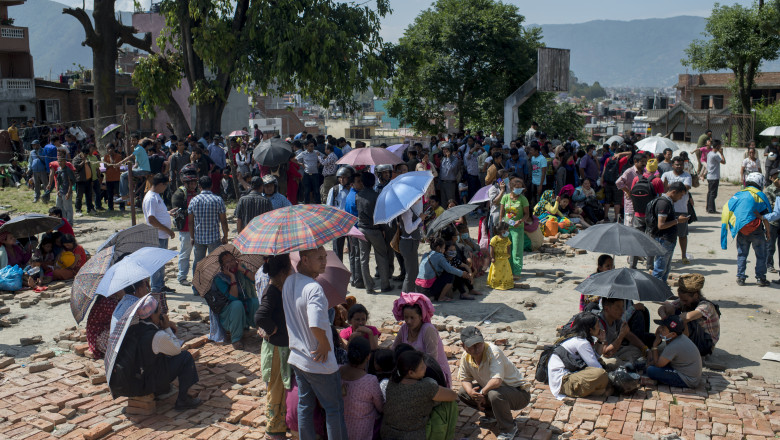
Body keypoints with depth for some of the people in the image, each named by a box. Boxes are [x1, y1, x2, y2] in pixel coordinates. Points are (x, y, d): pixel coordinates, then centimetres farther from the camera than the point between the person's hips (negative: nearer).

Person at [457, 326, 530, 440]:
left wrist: (481, 393, -23)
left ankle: (509, 429, -12)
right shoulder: (466, 356, -7)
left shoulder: (493, 351, -29)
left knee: (495, 394, -38)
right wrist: (470, 391, -17)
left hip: (518, 393, -7)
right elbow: (464, 378, 5)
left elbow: (497, 381, -38)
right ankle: (492, 414, 14)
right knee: (463, 392, -3)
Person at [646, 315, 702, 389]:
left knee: (651, 370, -19)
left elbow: (658, 364, -17)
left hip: (688, 382, -10)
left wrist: (655, 345, -11)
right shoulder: (681, 338, 2)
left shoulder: (673, 346, -27)